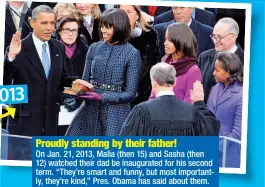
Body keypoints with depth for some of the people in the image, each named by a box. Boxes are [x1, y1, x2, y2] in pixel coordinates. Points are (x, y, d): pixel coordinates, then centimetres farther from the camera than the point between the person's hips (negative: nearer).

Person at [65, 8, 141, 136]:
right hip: (90, 110, 4)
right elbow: (85, 80, 13)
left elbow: (130, 93, -8)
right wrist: (80, 87, -11)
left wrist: (102, 97, -19)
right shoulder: (94, 48, 7)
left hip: (116, 113, -4)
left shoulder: (132, 54, -6)